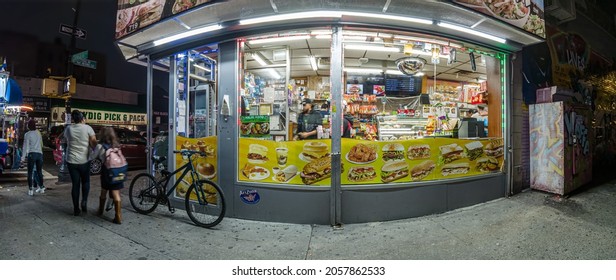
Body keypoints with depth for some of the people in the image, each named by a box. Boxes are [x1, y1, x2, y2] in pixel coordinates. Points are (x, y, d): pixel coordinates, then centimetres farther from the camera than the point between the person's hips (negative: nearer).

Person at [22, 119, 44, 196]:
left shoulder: (27, 134, -3)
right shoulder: (38, 132, 10)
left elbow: (25, 146, -5)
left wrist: (23, 157, -2)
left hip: (32, 154, -4)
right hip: (39, 153, 4)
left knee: (30, 172, 1)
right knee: (39, 171, 12)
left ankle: (30, 190, 0)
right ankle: (41, 188, 17)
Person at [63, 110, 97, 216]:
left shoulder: (68, 129, 1)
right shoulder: (87, 128, -8)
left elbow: (66, 141, 16)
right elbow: (93, 143, -11)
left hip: (71, 160, 2)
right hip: (84, 160, -2)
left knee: (75, 184, 8)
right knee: (85, 181, 17)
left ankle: (76, 209, 11)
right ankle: (84, 201, -4)